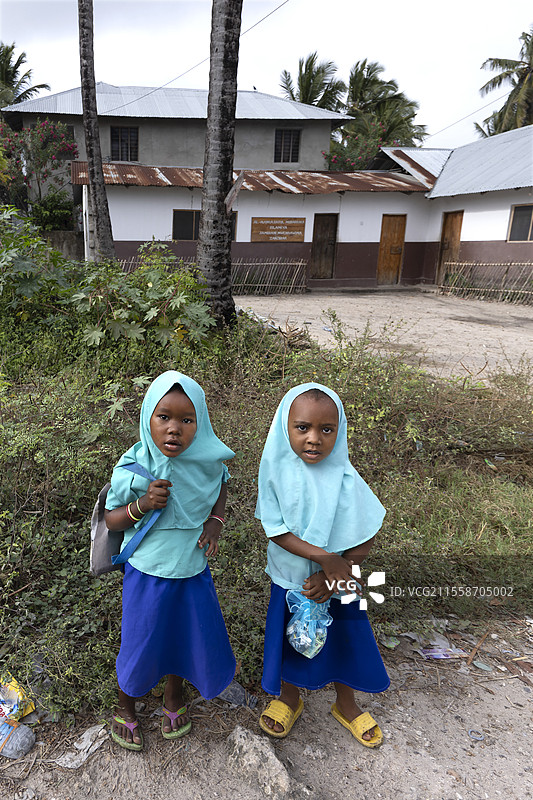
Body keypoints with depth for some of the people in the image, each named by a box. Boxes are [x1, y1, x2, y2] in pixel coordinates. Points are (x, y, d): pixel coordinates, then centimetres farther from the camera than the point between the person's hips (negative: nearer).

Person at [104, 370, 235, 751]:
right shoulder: (134, 467, -21)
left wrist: (215, 520, -7)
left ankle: (175, 696, 52)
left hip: (194, 572, 3)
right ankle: (126, 707, 46)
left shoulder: (208, 460, -14)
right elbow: (112, 519, -10)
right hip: (147, 573, -2)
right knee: (140, 644, 14)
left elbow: (221, 485, 9)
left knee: (190, 637, 19)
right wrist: (141, 505, -29)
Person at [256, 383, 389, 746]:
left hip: (336, 581, 0)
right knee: (290, 638, 21)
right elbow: (276, 529, -20)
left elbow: (365, 541, -15)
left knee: (344, 642, 19)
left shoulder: (345, 480, -22)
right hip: (290, 579, 0)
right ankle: (290, 699, 50)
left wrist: (330, 577, -22)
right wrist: (323, 557, -29)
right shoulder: (277, 469, -20)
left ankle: (346, 704, 49)